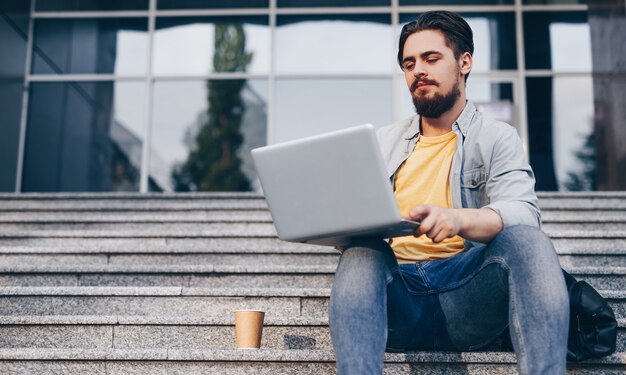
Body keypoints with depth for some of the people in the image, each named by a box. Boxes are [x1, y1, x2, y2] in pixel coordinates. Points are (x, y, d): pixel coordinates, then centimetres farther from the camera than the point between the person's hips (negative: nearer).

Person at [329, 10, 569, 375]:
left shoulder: (498, 137, 11)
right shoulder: (384, 142, 23)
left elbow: (522, 214, -7)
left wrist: (459, 219, -30)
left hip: (465, 295, -1)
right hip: (397, 291, 2)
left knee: (526, 240, -30)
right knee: (361, 252, -31)